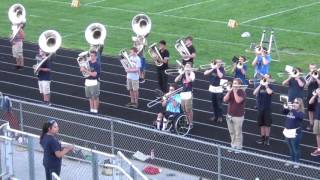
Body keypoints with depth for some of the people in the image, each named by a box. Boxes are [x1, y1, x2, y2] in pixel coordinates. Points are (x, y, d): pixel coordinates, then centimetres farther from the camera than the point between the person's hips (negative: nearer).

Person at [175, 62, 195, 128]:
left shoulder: (192, 73, -5)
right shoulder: (182, 73, 11)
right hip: (181, 93, 6)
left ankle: (191, 123, 7)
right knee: (184, 110, 12)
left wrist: (186, 73, -13)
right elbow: (176, 80, 1)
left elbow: (189, 80, -24)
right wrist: (181, 73, -8)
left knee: (188, 110, -3)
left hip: (188, 93, -6)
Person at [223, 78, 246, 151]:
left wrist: (235, 91, -22)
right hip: (229, 115, 6)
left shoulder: (242, 92, -12)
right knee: (232, 132, 16)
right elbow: (225, 100, -6)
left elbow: (238, 100, -29)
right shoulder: (231, 91, 5)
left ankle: (238, 148, 11)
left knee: (238, 133, 1)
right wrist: (229, 91, -15)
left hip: (238, 116, -6)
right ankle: (233, 146, 27)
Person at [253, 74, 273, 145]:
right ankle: (262, 137, 19)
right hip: (260, 107, 4)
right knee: (261, 124, 10)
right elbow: (254, 93, -10)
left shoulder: (270, 86, -4)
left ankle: (267, 138, 8)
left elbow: (269, 92, -26)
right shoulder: (259, 86, 6)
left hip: (267, 108, -4)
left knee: (267, 123, 1)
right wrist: (260, 85, -14)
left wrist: (266, 85, -16)